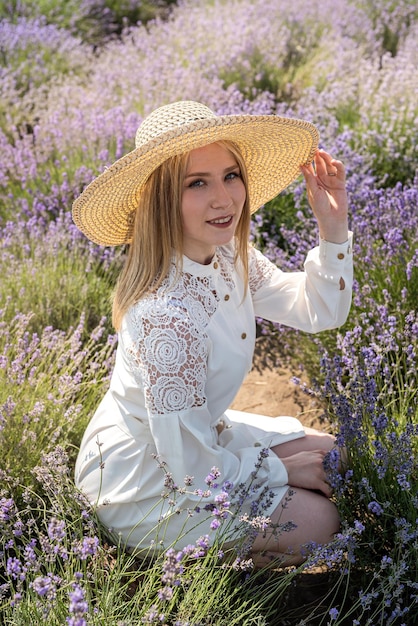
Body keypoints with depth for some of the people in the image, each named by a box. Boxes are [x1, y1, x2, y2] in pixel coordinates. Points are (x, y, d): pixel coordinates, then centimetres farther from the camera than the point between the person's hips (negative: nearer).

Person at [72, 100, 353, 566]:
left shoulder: (229, 258, -10)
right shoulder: (167, 314, -36)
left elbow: (320, 312, 3)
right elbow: (192, 469, -28)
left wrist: (333, 228, -12)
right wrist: (281, 470, -12)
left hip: (200, 432, 8)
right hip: (140, 487, -8)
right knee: (318, 519, -5)